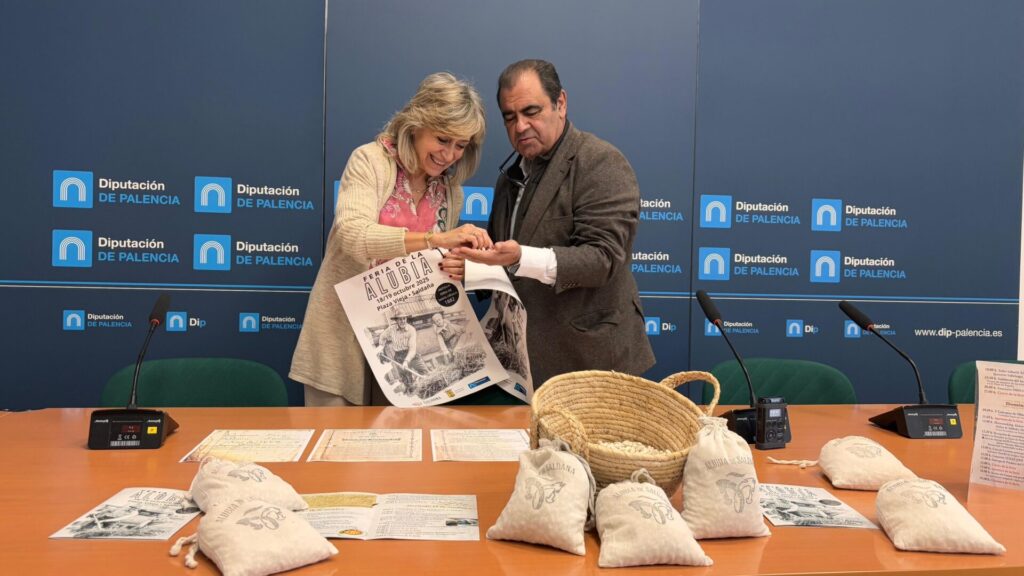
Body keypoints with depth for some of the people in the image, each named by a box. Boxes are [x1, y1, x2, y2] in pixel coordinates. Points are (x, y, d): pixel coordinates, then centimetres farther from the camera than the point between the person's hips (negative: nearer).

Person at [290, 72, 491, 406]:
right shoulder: (370, 161, -8)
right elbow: (354, 236, -23)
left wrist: (451, 269, -11)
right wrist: (435, 239, -32)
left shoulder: (450, 191, 8)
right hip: (345, 335, -4)